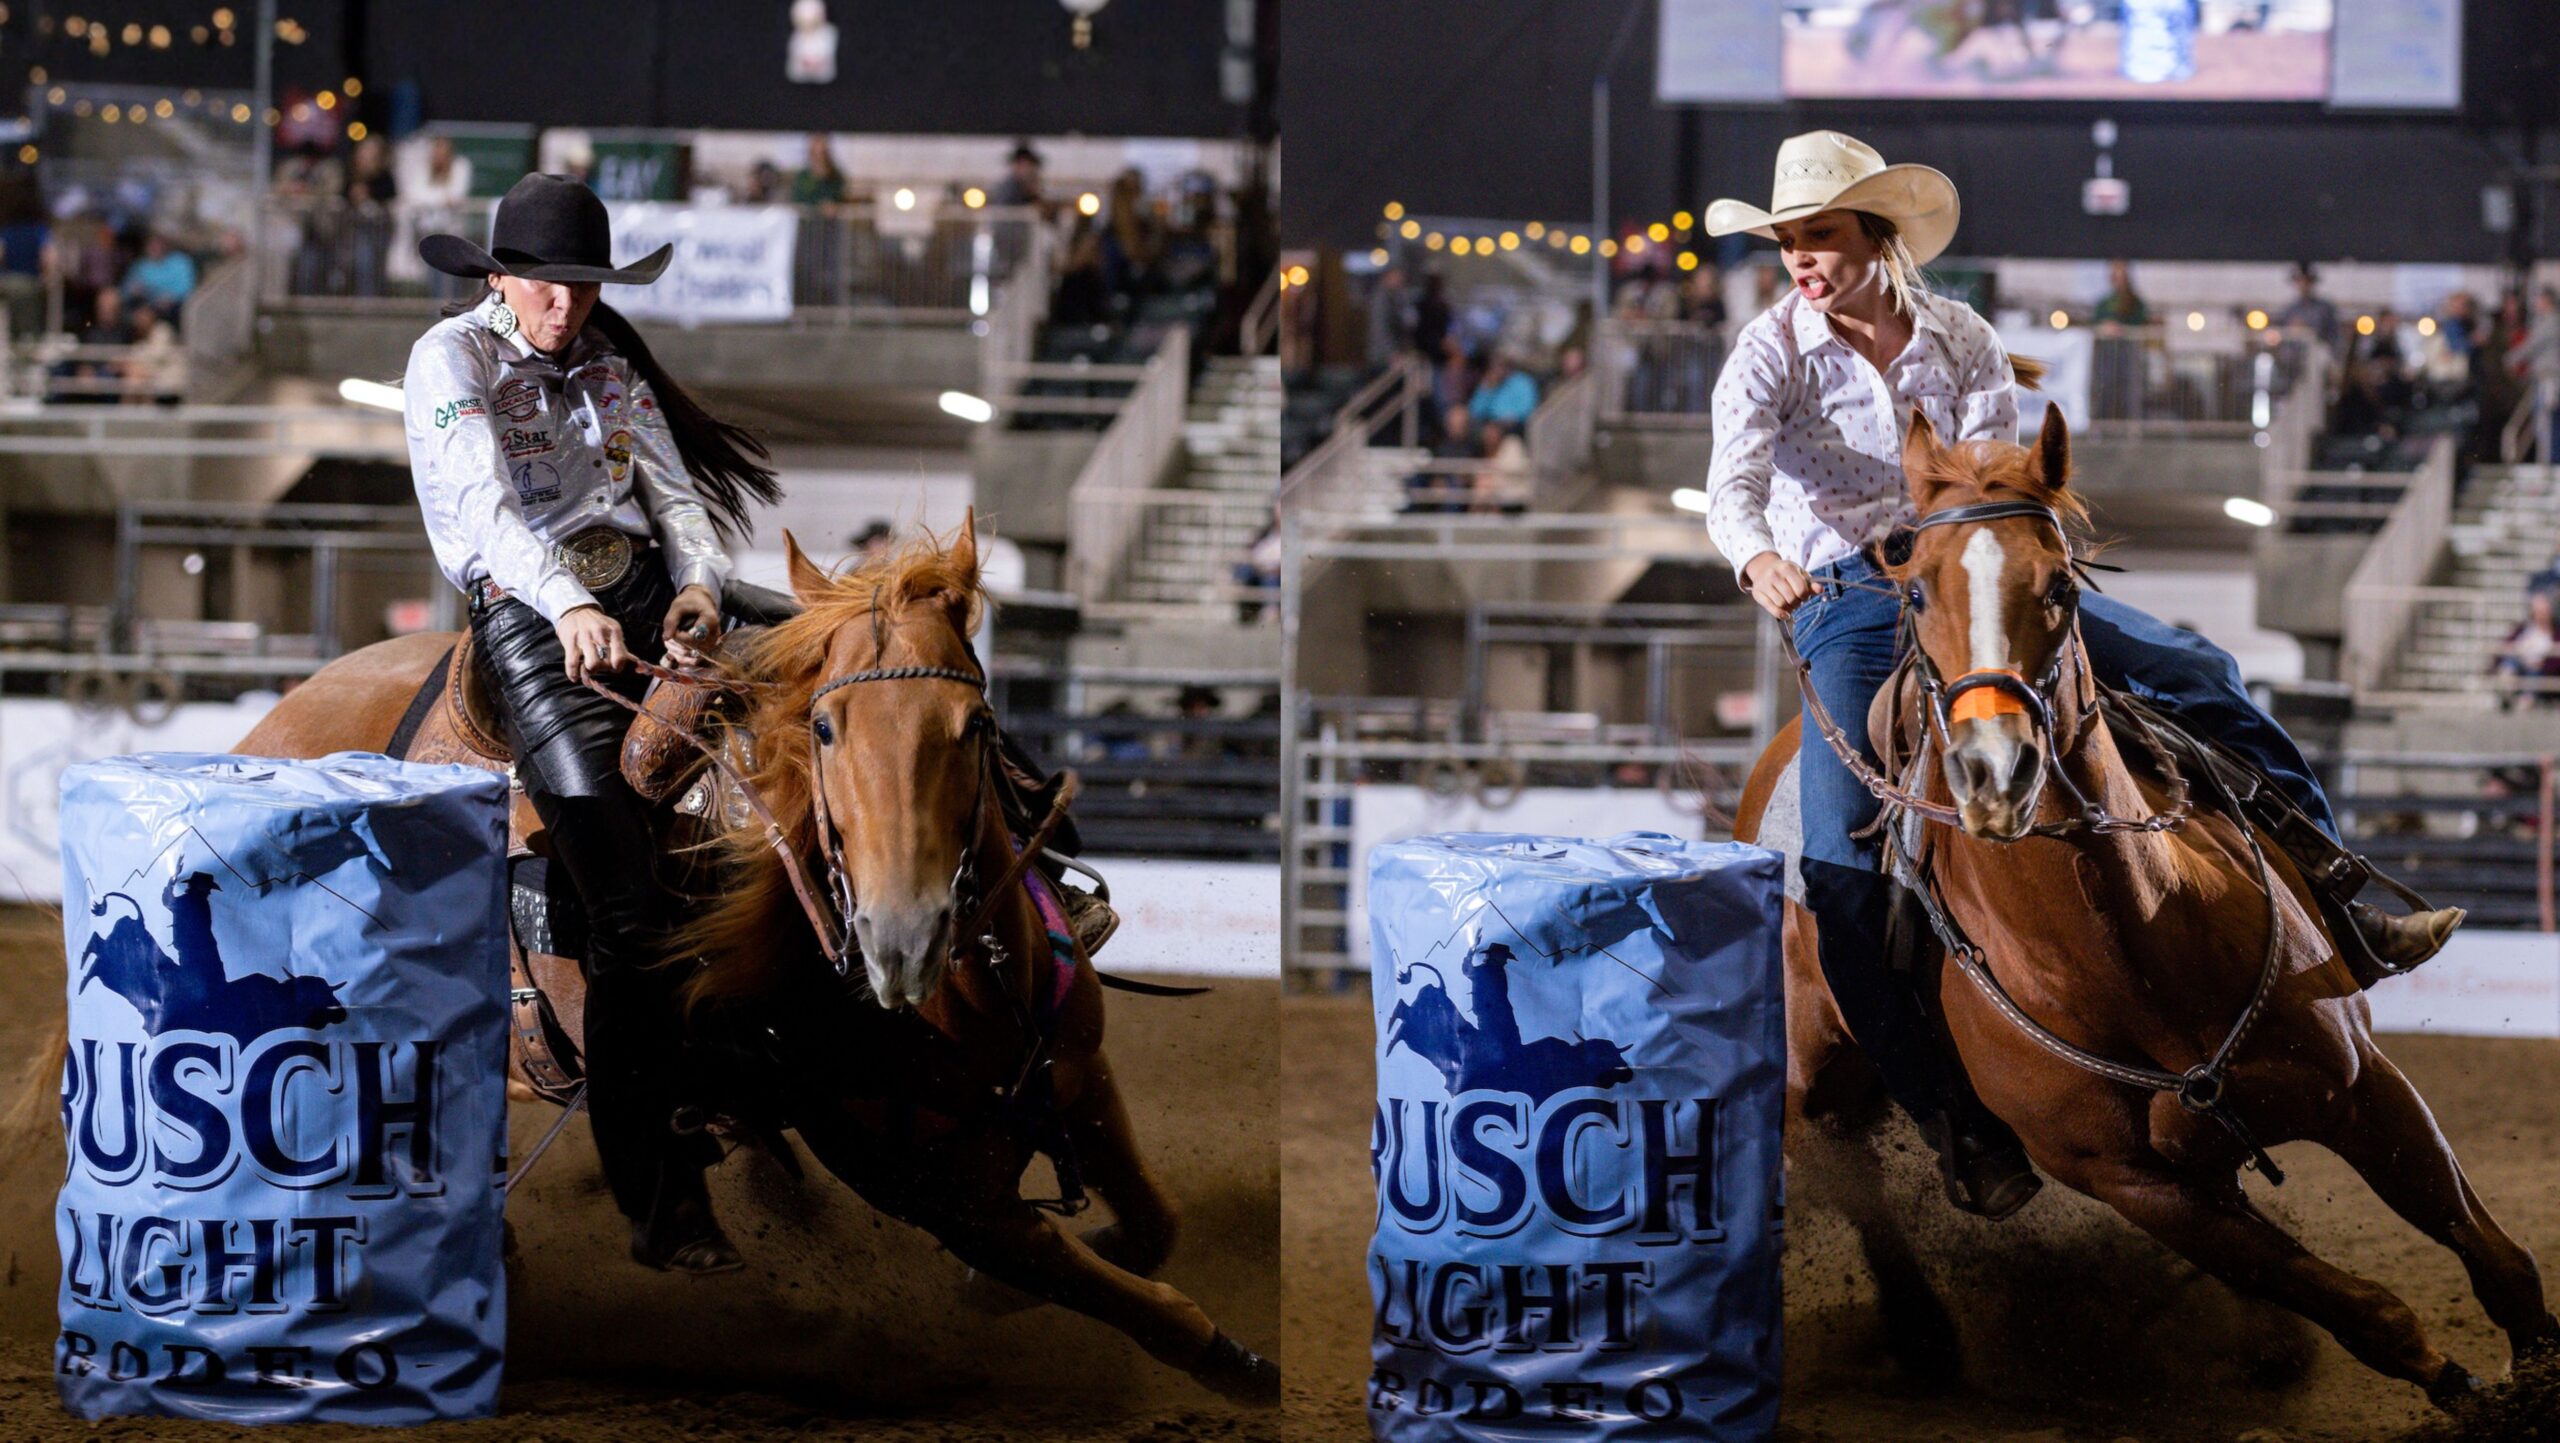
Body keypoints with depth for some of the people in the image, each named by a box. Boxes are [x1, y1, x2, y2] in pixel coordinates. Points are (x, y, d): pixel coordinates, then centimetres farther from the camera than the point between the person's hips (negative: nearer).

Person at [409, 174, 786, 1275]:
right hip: (530, 617, -7)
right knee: (633, 914, -17)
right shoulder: (452, 360, -1)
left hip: (648, 600, 7)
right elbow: (482, 501, -17)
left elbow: (670, 484, 9)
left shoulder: (610, 360, 18)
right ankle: (661, 1203, -14)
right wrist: (567, 604, -35)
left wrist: (700, 581, -14)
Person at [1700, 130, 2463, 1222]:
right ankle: (1953, 1113, -14)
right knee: (1843, 855, -23)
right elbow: (1732, 486, -20)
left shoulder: (1959, 340, 5)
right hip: (1848, 602, -4)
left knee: (2195, 674, -8)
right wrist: (1758, 559, -42)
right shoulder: (1770, 354, -5)